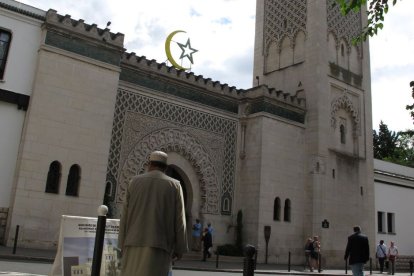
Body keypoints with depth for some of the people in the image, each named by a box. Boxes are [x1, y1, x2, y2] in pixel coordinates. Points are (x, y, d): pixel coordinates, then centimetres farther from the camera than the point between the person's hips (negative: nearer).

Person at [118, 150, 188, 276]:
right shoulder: (174, 185, 2)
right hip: (159, 246, -2)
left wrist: (123, 244, 12)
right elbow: (179, 220, -1)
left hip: (135, 243, 2)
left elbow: (125, 216, 6)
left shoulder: (135, 182, 7)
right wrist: (179, 249, 7)